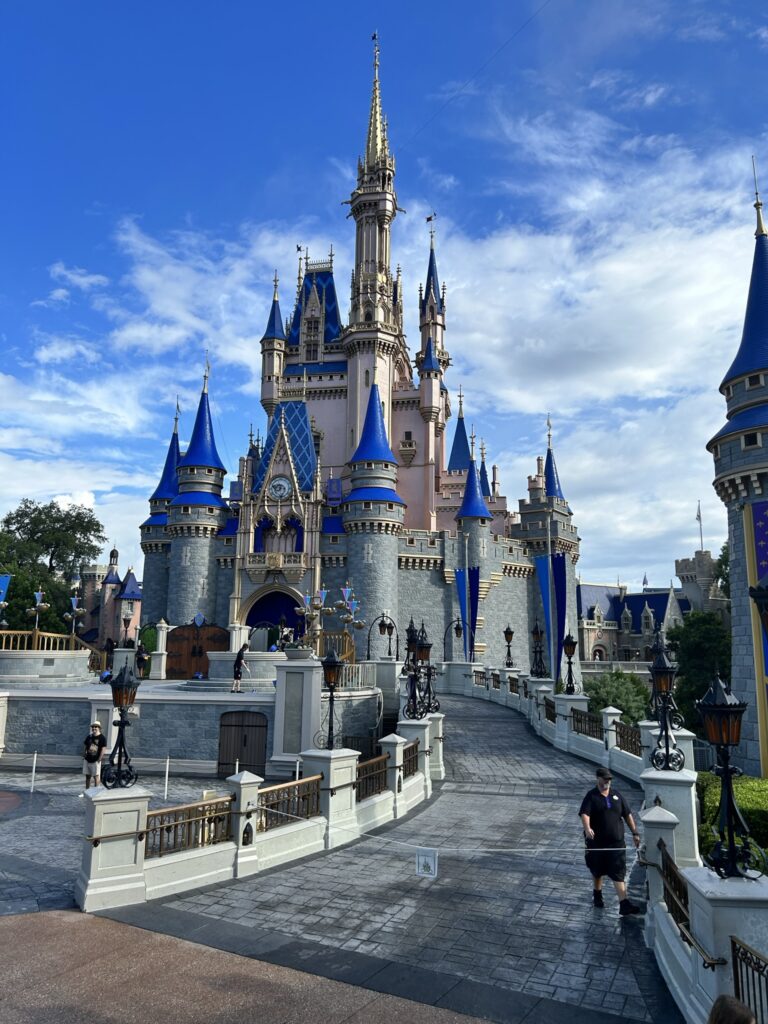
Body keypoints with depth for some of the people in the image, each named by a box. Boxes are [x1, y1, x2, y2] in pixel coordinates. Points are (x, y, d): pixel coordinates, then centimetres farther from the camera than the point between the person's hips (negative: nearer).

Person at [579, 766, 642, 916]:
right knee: (598, 871, 14)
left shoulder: (617, 796, 9)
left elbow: (627, 815, 15)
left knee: (618, 873, -6)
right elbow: (584, 814, -18)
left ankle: (624, 904, -10)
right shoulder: (591, 796, -5)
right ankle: (597, 894, 37)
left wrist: (635, 833, 8)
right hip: (597, 842, -2)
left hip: (617, 842, 2)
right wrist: (587, 828, -36)